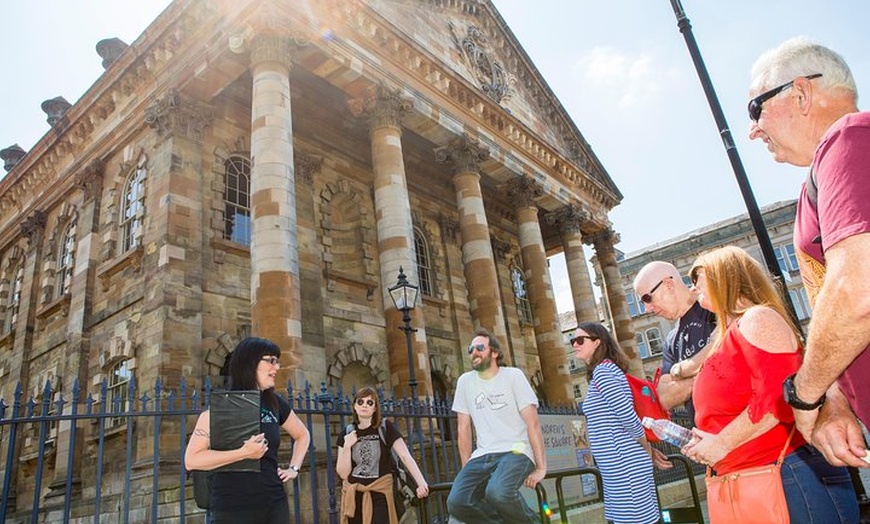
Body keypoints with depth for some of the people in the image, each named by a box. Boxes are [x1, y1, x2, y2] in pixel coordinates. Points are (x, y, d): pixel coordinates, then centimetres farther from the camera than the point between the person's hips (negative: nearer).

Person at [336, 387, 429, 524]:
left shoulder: (385, 427, -5)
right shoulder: (346, 434, 3)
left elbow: (405, 456, -12)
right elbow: (343, 473, 0)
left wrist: (421, 483, -23)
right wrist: (347, 447, -13)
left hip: (380, 495, -3)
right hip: (354, 497, 3)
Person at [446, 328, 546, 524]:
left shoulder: (513, 376, -1)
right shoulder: (465, 381, 9)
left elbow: (533, 423, -6)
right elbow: (464, 428, 11)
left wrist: (541, 467, -11)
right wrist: (467, 470, 8)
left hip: (516, 452, -4)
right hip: (482, 456, 4)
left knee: (498, 493, -34)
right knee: (456, 503, -21)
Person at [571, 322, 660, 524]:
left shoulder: (602, 371, -14)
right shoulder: (604, 370, 16)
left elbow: (627, 414, -21)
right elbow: (624, 416, 19)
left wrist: (647, 448, -8)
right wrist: (647, 448, 16)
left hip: (623, 463, -10)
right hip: (618, 464, 10)